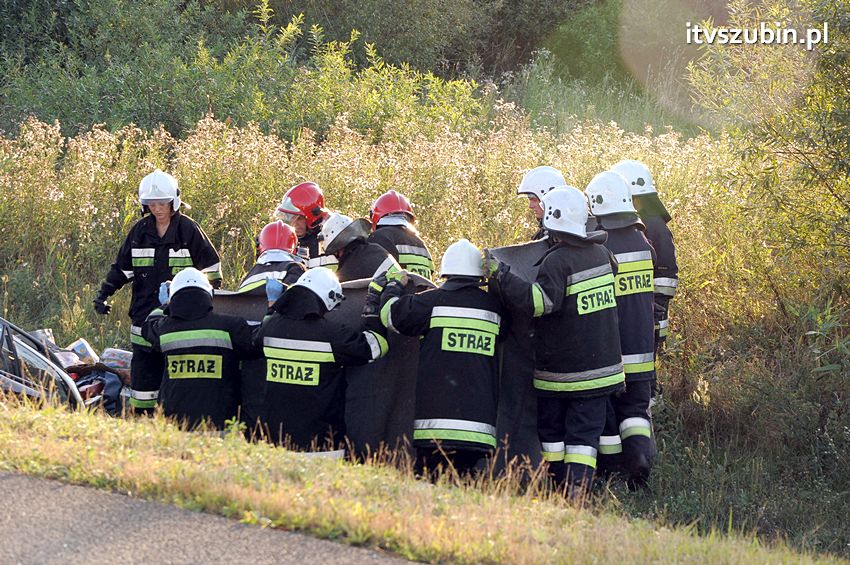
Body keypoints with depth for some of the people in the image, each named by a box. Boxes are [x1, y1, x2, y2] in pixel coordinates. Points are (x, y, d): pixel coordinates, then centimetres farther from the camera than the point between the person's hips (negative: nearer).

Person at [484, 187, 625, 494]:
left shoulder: (557, 261, -18)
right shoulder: (600, 253, 4)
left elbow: (541, 300, -32)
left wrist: (501, 274, -30)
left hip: (559, 371, -5)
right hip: (599, 365, 5)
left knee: (552, 430, 12)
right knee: (584, 433, 3)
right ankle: (577, 493, -7)